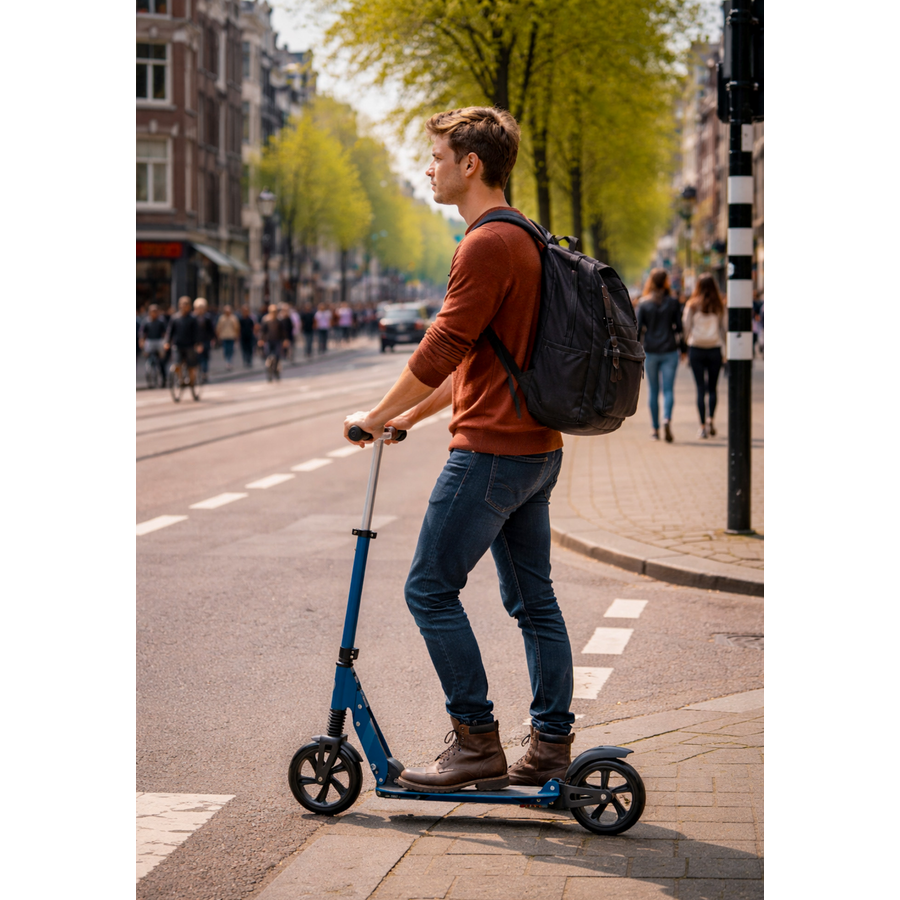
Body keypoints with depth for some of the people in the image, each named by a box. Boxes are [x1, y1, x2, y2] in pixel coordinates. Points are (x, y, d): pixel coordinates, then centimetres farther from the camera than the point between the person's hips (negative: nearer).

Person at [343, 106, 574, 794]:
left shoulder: (487, 245, -15)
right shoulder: (524, 239, 18)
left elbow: (442, 349, -17)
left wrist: (377, 416, -6)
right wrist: (412, 416, 21)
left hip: (492, 451, -10)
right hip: (537, 448, 10)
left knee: (431, 589, -3)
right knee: (532, 599, 11)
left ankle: (477, 743, -1)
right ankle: (552, 747, 15)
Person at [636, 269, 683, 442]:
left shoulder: (643, 303, -1)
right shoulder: (673, 302, -2)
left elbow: (638, 329, -3)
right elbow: (679, 328, -1)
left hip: (650, 351, 1)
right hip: (669, 350, -1)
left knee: (653, 390, 10)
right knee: (668, 389, -1)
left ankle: (655, 429, 12)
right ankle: (667, 420, -25)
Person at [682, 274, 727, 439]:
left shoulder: (692, 305, -3)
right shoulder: (719, 306, 0)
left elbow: (686, 328, -2)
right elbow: (723, 329, 2)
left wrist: (685, 346, 10)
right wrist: (724, 351, 9)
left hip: (696, 349, -1)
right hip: (715, 349, 1)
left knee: (701, 388, 1)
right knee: (712, 387, 12)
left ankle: (703, 426, -3)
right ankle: (711, 419, -5)